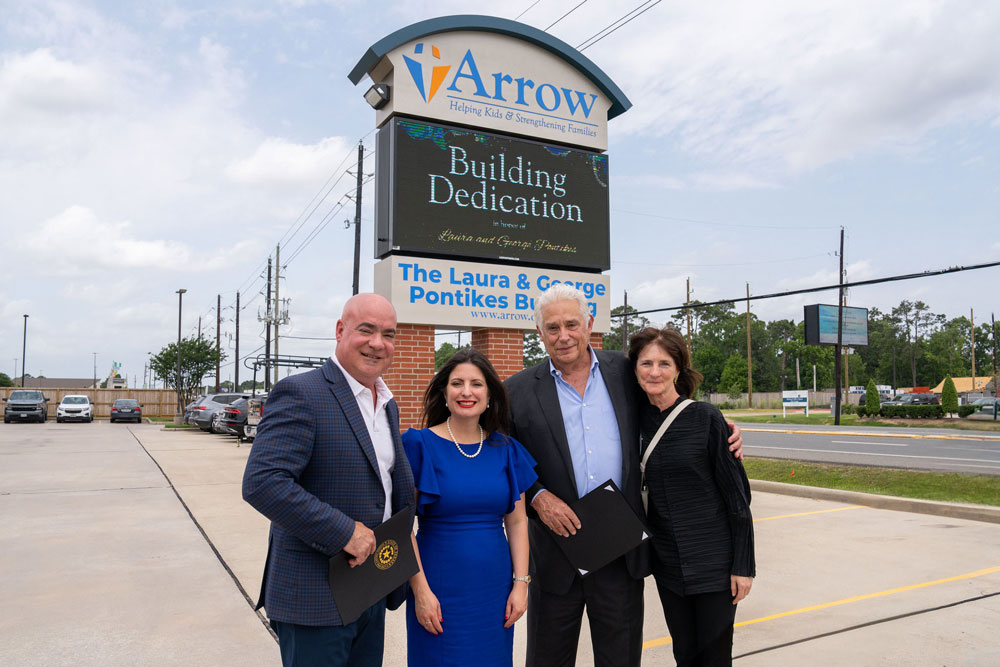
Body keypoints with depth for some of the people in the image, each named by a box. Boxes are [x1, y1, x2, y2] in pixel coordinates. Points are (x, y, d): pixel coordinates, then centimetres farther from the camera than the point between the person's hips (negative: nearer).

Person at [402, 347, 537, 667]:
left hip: (495, 587, 4)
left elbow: (517, 521, 6)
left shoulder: (505, 449, 3)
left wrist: (521, 582, -1)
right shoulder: (420, 444, -7)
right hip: (439, 589, -3)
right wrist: (420, 590, -13)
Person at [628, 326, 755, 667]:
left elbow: (737, 494, -8)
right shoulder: (635, 421, 0)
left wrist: (743, 564, -9)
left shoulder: (705, 417, -11)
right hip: (668, 565, 4)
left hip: (713, 561, -3)